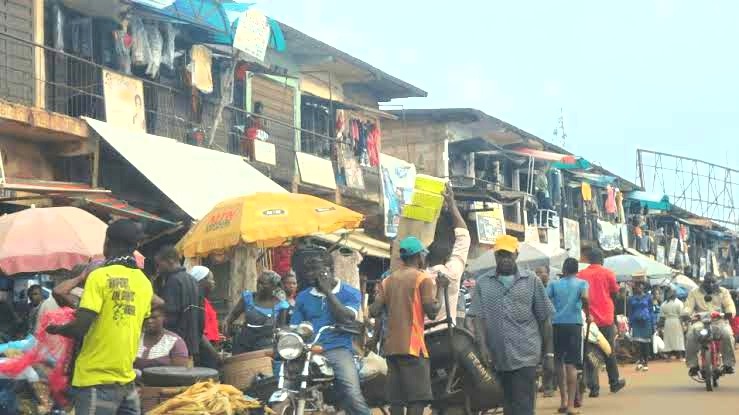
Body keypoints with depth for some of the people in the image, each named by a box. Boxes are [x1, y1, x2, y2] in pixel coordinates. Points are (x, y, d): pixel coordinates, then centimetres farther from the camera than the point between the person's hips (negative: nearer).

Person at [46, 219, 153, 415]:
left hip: (97, 380, -6)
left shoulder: (99, 276, -11)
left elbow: (80, 328, -16)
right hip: (127, 380, 6)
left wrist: (56, 329, 4)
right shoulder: (145, 283, 8)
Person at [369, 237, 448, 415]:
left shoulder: (388, 280, 14)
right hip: (413, 346, -6)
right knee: (417, 400, -8)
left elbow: (374, 311, 6)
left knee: (396, 401, 7)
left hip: (391, 346, 6)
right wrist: (440, 287, 2)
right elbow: (432, 311, -11)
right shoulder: (423, 278, -3)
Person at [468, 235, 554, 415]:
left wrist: (549, 353, 4)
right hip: (497, 357, 3)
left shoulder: (531, 281, 5)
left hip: (525, 356, -2)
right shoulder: (483, 284, 8)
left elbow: (545, 319, 7)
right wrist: (482, 345, -14)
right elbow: (477, 317, 1)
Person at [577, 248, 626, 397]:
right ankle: (614, 382, 24)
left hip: (588, 319, 1)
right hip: (606, 318, 0)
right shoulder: (607, 273, -3)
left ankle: (593, 387, -2)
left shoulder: (581, 275, 1)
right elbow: (615, 292, 2)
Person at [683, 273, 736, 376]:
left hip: (719, 321, 0)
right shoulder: (695, 292, 14)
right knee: (691, 335, -30)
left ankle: (728, 364, -20)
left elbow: (729, 305, 3)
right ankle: (693, 365, -20)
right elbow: (689, 306, 5)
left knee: (727, 334, -31)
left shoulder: (723, 292, 15)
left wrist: (730, 312, -22)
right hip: (700, 321, 0)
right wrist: (685, 313, -19)